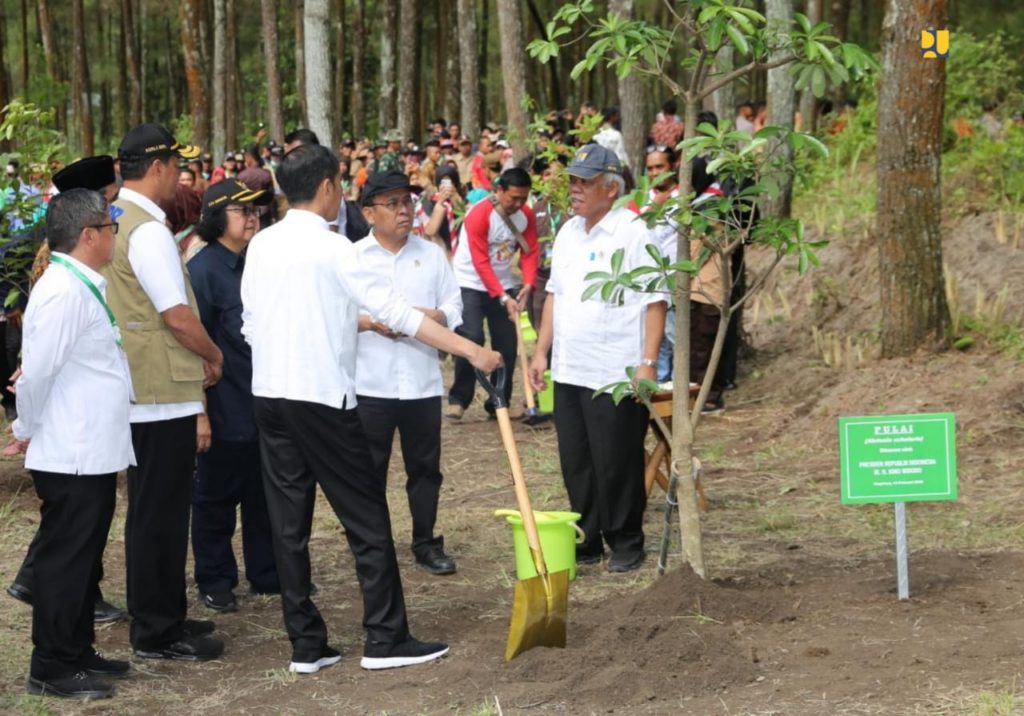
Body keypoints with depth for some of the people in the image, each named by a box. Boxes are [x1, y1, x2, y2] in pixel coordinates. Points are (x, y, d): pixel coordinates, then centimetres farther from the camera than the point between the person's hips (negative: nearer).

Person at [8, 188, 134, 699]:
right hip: (72, 458, -10)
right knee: (65, 560, -1)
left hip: (93, 454, 10)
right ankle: (52, 668, 7)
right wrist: (26, 430, -7)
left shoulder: (82, 287, 12)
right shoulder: (64, 292, -20)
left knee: (84, 559, 18)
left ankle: (77, 653, 28)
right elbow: (37, 372, -21)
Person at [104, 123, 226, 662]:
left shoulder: (116, 220, 11)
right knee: (161, 512, -2)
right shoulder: (148, 230, -18)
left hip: (137, 387, 10)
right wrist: (213, 357, -4)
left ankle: (161, 616, 28)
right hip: (163, 391, -10)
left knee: (154, 509, 17)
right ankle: (157, 633, 5)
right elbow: (178, 317, -21)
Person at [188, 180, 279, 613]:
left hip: (266, 405, 6)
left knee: (266, 495, 13)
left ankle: (268, 573, 25)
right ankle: (214, 581, 16)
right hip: (225, 410, -6)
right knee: (216, 499, 5)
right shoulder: (202, 270, -11)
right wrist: (199, 411, -18)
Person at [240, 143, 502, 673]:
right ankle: (385, 639, 4)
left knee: (288, 522, 8)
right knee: (367, 516, 2)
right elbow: (396, 312, -15)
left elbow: (250, 324, 13)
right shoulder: (331, 249, -12)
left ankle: (305, 644, 12)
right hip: (322, 397, -7)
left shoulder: (260, 246, 7)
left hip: (269, 394, 7)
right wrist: (471, 351, -14)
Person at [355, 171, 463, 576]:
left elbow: (454, 306, 6)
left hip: (423, 381, 2)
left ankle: (426, 543, 21)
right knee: (370, 469, 5)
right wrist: (369, 322, -19)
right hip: (370, 383, -2)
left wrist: (437, 316, -14)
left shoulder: (432, 255, 8)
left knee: (425, 466, 9)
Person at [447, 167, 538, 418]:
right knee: (471, 338, -18)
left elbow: (530, 252, -4)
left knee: (508, 343, 1)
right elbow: (481, 264, -23)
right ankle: (458, 399, -8)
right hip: (471, 284, -6)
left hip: (503, 285, 6)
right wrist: (503, 298, -27)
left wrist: (528, 284, -22)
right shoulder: (479, 215, -22)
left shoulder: (526, 215, -4)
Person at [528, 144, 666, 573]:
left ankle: (626, 545, 15)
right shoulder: (568, 233, 13)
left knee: (617, 466, 1)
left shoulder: (635, 232, -10)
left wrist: (648, 363, -17)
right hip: (568, 372, 7)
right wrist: (542, 350, 13)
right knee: (576, 464, 11)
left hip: (616, 374, -7)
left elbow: (655, 302, -12)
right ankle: (586, 542, 23)